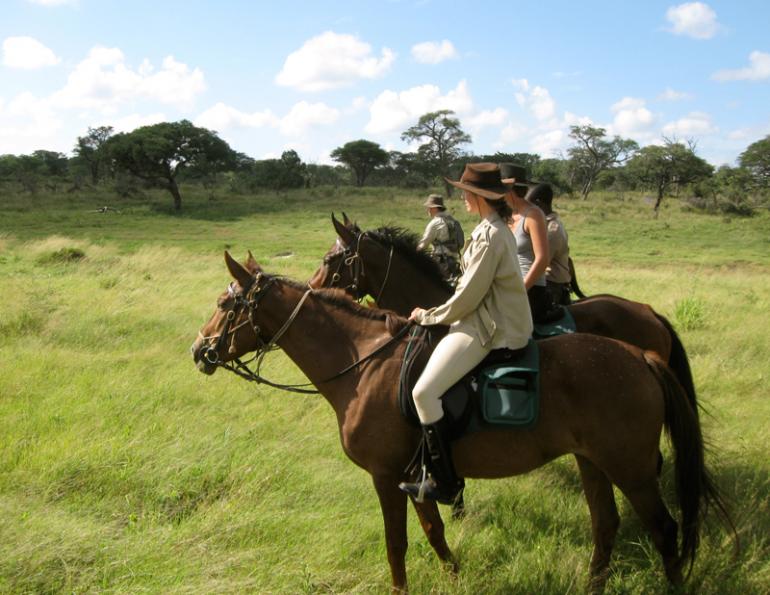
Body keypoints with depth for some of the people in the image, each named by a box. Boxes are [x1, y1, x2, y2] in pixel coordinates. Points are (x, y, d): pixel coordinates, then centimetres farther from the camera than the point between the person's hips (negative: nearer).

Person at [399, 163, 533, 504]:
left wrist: (429, 316, -5)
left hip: (488, 329, -11)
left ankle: (444, 483, -10)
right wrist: (437, 313, 17)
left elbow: (467, 297, -18)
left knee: (424, 391, -19)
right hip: (494, 318, 11)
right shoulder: (496, 227, 13)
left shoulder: (489, 235, -20)